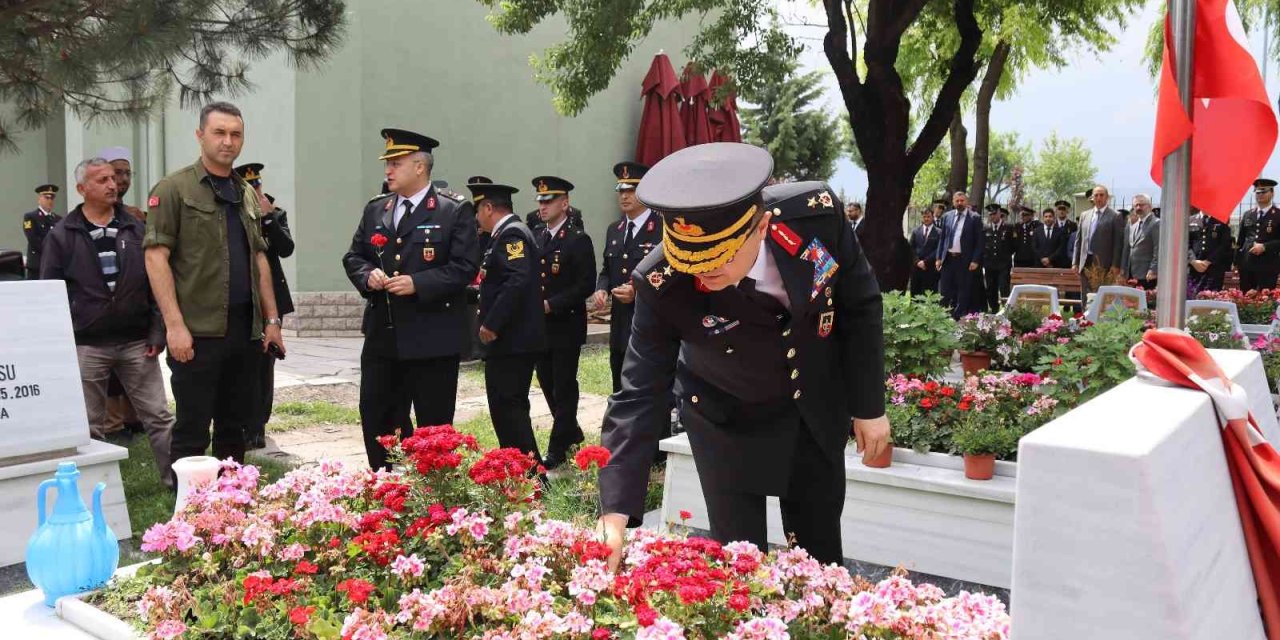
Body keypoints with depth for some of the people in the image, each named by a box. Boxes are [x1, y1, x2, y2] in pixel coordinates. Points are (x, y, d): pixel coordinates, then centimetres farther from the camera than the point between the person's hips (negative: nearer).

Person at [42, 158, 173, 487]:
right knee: (89, 426, 8)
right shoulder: (62, 235, 2)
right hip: (85, 345, -1)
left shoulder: (136, 229, 6)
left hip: (136, 342, 1)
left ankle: (176, 481, 9)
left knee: (159, 418, 3)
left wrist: (157, 331, 0)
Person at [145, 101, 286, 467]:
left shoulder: (246, 194, 16)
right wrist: (175, 325, -17)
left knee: (235, 428, 13)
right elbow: (156, 258, -10)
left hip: (245, 329, 6)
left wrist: (271, 319, 13)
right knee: (192, 432, 0)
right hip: (197, 331, -6)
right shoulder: (174, 189, -4)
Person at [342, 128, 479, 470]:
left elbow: (465, 267, -12)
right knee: (375, 417, 12)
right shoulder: (374, 210, 12)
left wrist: (418, 283, -20)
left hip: (433, 339, -6)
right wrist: (367, 275, -6)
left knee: (434, 424, 5)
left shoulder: (454, 213, -6)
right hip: (382, 336, 6)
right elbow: (353, 256, 16)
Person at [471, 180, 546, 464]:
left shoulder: (510, 234, -13)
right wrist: (482, 287, 19)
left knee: (507, 409, -8)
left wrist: (491, 323, -23)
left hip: (510, 342, -11)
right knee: (512, 408, 16)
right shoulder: (513, 231, 18)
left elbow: (518, 281, -25)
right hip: (517, 339, 11)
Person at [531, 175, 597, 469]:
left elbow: (586, 284, -14)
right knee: (547, 383, 13)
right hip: (541, 326, 7)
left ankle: (558, 448, 9)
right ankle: (571, 432, 32)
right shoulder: (537, 238, 12)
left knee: (564, 387, 1)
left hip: (566, 326, -7)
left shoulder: (578, 240, -9)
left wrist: (551, 304, -18)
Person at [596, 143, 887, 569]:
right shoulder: (662, 285, -31)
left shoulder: (817, 213, -28)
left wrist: (869, 405, -5)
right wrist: (615, 514, -32)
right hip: (729, 421, -2)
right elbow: (639, 395, -27)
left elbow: (860, 305, -11)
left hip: (818, 407, 2)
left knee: (819, 552, 17)